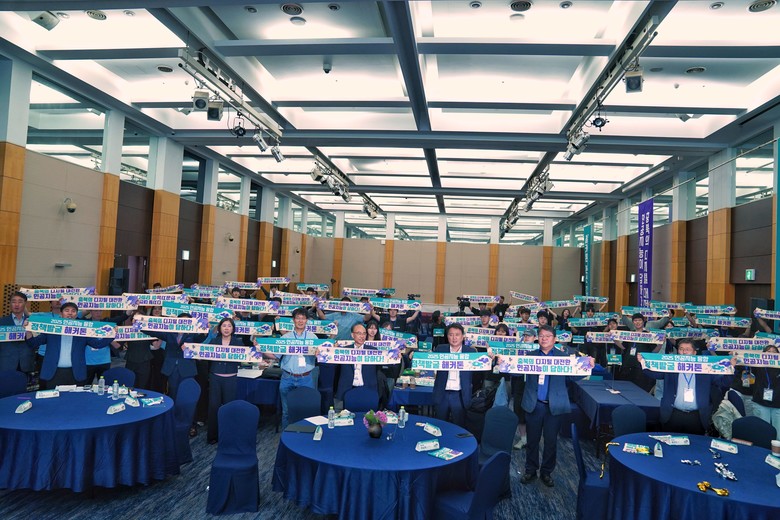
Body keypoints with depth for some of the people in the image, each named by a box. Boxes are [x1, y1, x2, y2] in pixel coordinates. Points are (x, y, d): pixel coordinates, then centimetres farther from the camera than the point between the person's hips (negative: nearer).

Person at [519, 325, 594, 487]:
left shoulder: (563, 357, 0)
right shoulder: (530, 356, 4)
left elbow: (573, 376, -11)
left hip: (555, 406, -1)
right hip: (534, 405, 1)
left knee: (551, 441, 10)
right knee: (532, 440, 12)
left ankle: (546, 472, 28)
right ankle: (530, 471, 28)